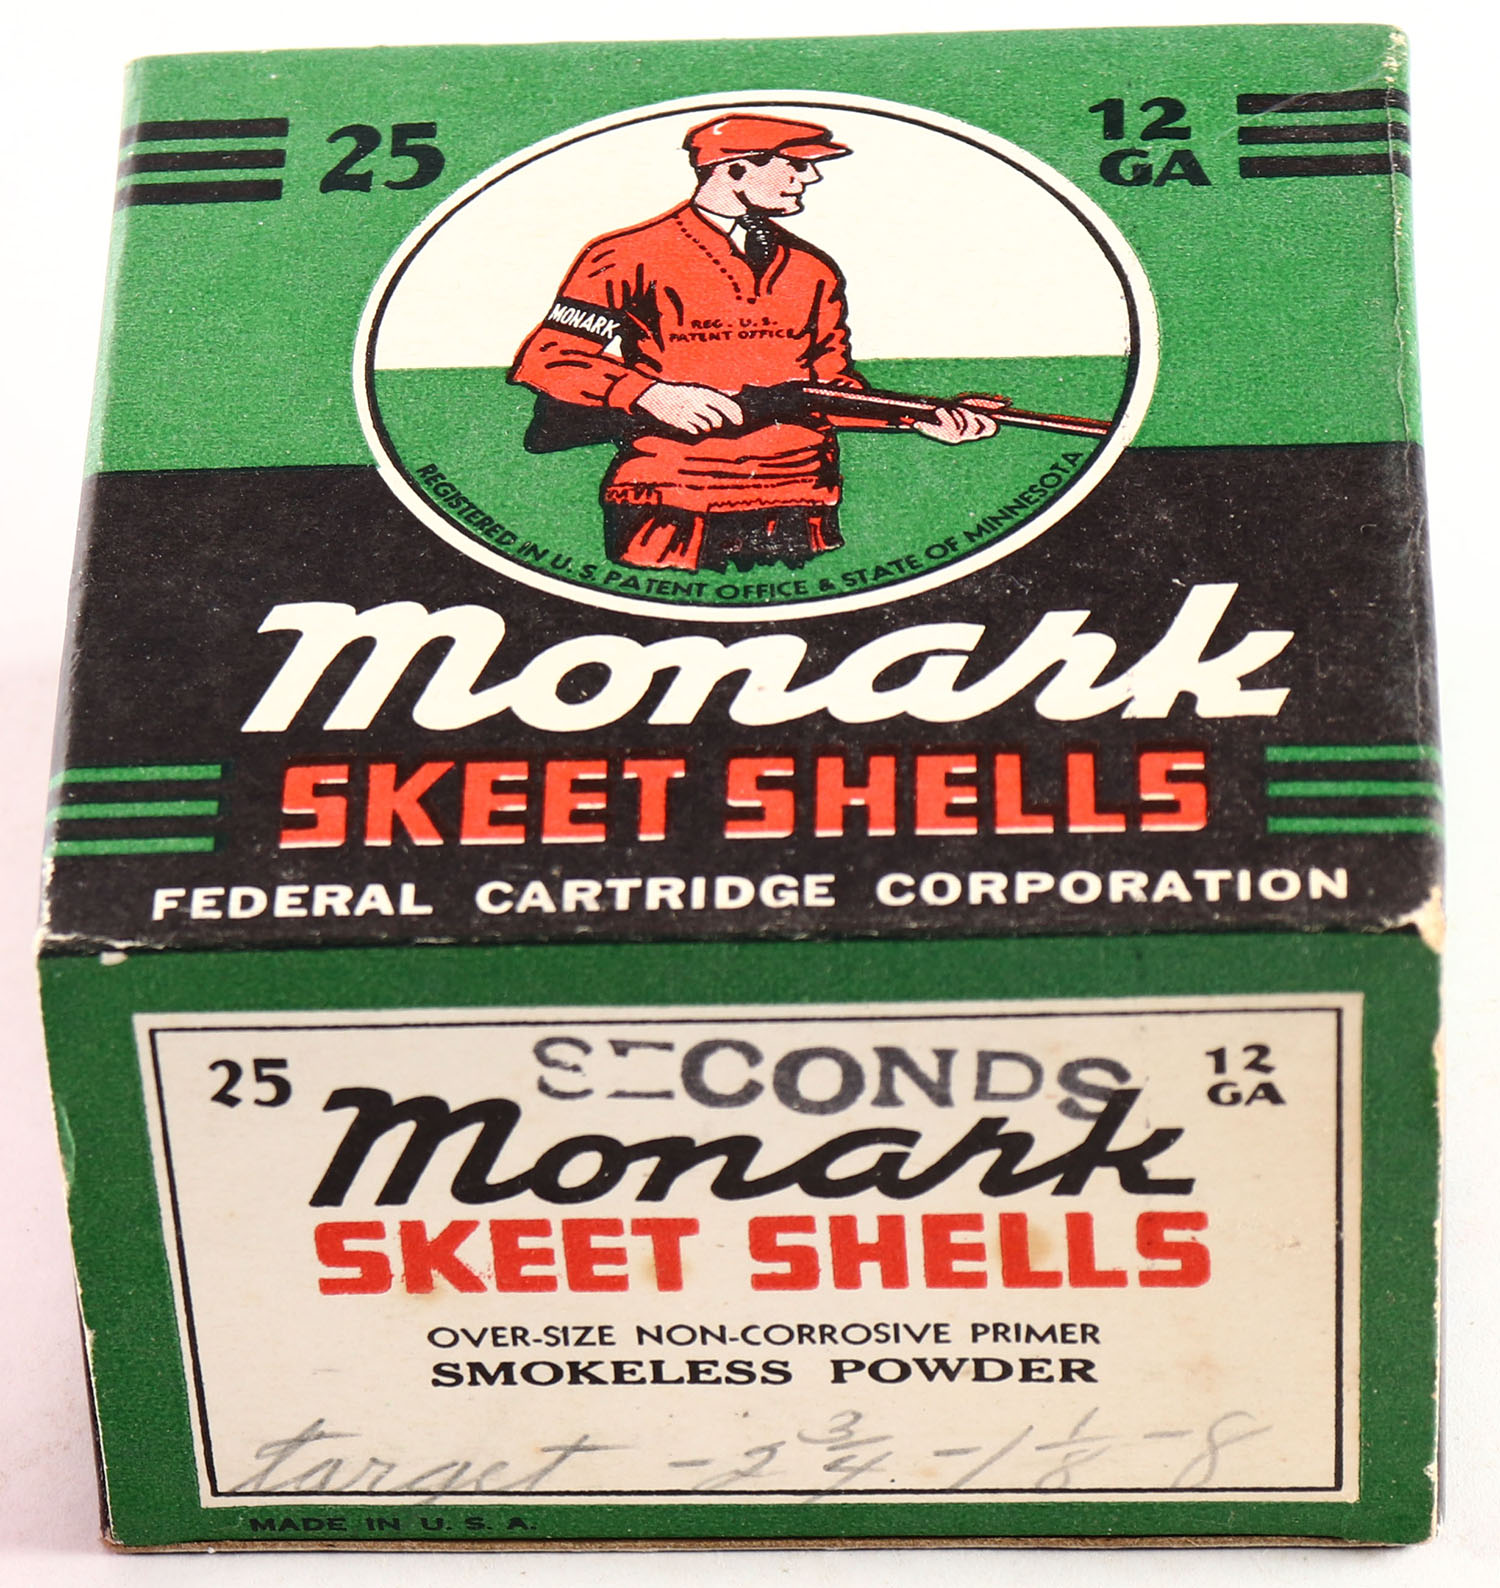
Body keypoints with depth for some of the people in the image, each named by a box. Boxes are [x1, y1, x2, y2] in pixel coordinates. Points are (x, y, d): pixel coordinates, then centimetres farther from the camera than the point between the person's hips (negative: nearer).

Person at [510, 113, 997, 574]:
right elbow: (542, 359, -2)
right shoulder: (630, 258, 1)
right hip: (666, 516, -4)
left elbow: (832, 384, 23)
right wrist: (651, 394, -15)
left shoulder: (814, 272, 19)